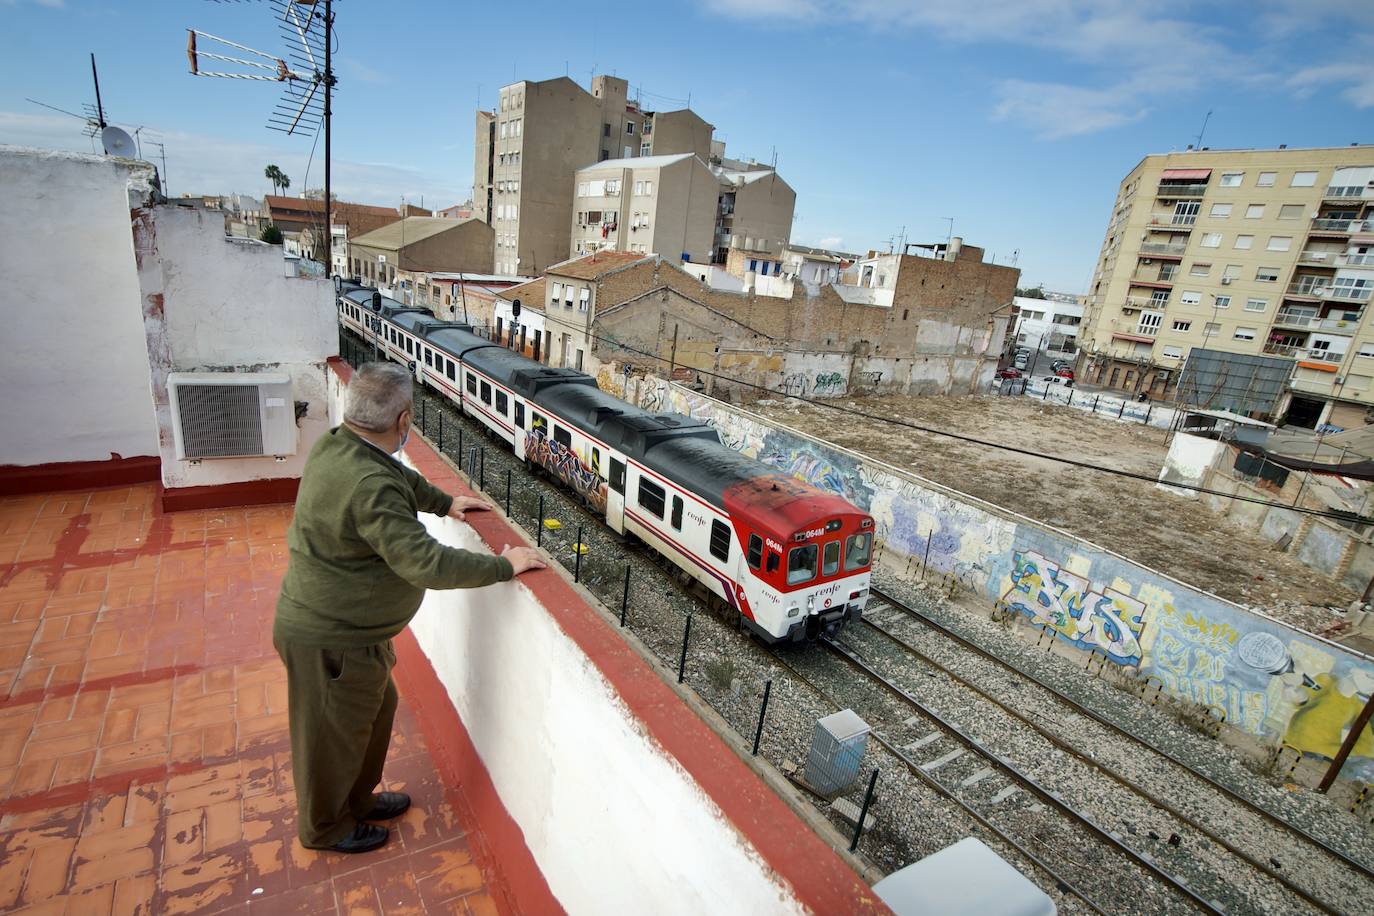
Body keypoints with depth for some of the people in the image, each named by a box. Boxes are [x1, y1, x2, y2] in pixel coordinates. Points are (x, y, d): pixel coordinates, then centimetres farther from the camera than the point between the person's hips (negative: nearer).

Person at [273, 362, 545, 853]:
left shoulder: (336, 444, -4)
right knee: (333, 737, 15)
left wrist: (445, 502, 19)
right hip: (329, 640, -9)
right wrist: (504, 565, -26)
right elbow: (425, 563, -36)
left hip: (340, 624, 9)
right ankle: (324, 828, 41)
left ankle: (358, 799, 48)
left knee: (376, 708, 26)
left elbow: (401, 478, 17)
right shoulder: (370, 486, -35)